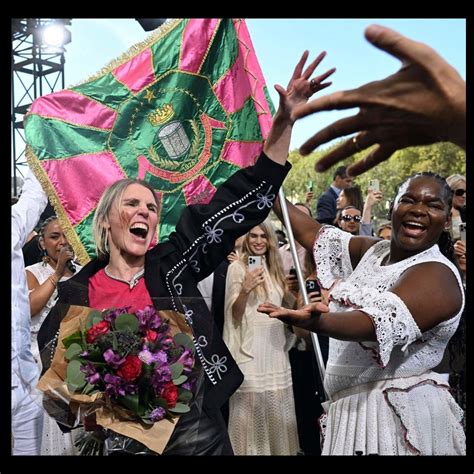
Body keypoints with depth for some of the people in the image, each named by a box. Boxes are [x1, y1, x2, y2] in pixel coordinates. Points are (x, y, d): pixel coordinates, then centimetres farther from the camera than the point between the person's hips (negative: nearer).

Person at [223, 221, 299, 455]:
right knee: (252, 407, -3)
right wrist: (245, 290, -26)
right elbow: (234, 314, -10)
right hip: (251, 349, -6)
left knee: (276, 407, 11)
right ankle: (251, 449, 10)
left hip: (276, 348, 6)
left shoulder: (275, 268, 14)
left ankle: (278, 449, 24)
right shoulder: (237, 268, -5)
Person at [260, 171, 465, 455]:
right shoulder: (374, 250, 6)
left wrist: (316, 322, -53)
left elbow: (379, 322, -34)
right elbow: (312, 234, 12)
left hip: (398, 413, -7)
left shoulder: (438, 276, -18)